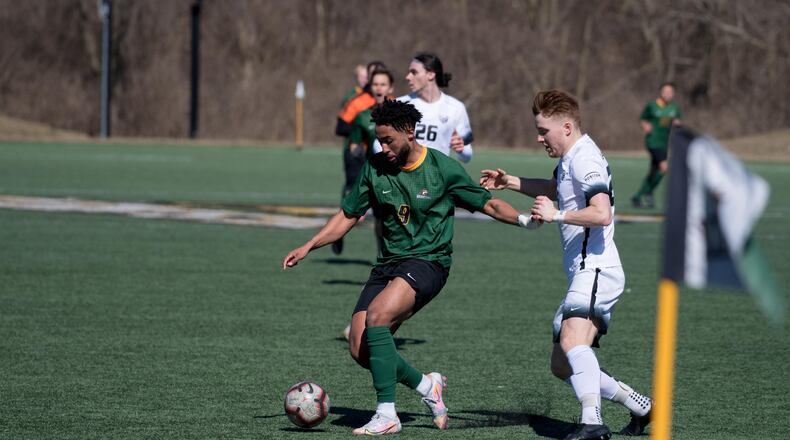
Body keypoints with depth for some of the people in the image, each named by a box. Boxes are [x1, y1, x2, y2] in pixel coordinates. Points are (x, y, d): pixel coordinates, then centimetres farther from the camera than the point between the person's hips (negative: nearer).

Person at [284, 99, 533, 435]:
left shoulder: (443, 168, -6)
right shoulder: (375, 169, 4)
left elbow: (486, 203, 1)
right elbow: (348, 216, 13)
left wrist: (522, 218, -14)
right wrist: (308, 247, 4)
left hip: (428, 261, -5)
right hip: (388, 264, 6)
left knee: (376, 317, -30)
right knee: (360, 349, -9)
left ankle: (386, 416, -26)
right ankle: (426, 385, 16)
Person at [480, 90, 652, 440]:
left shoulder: (585, 159, -13)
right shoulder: (571, 160, 19)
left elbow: (602, 214, -27)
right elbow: (556, 189, 44)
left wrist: (556, 215, -22)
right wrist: (510, 182, 37)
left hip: (595, 270, -11)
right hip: (584, 273, 11)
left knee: (572, 339, -33)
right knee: (562, 365, 12)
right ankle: (639, 406, 19)